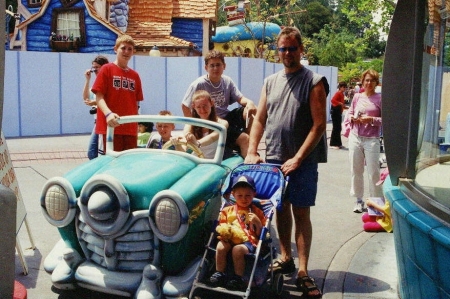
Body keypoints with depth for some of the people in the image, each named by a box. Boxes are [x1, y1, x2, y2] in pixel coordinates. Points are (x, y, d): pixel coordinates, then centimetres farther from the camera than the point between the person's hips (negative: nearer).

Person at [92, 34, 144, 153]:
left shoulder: (135, 75, 14)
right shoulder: (107, 69, 1)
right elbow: (99, 97, -7)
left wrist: (136, 124, 12)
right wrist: (108, 114, -24)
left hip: (131, 128, 5)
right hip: (111, 126, -5)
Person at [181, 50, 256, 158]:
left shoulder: (227, 81, 4)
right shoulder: (199, 84, -11)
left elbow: (240, 98, 0)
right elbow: (185, 106, -8)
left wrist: (249, 102, -24)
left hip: (227, 117, 6)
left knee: (248, 112, -22)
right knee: (244, 139, -23)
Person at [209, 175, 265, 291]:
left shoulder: (257, 212, 14)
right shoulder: (228, 210, 20)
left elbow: (261, 233, 10)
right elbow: (220, 227, 20)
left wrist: (257, 222, -8)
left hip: (248, 241, -2)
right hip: (229, 240, 3)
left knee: (237, 249, -34)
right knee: (221, 246, -30)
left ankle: (238, 278, -18)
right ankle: (219, 273, -15)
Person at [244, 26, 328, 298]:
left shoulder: (314, 82, -5)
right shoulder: (270, 82, 11)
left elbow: (319, 125, -11)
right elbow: (260, 120, 12)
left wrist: (298, 159, -16)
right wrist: (251, 151, 0)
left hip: (302, 161, -5)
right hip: (273, 158, 5)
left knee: (301, 213, -3)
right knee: (281, 209, 12)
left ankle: (303, 272, 1)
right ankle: (285, 258, 27)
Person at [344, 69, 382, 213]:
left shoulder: (380, 98, -2)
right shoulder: (357, 96, 8)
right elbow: (349, 113, 15)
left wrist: (371, 120, -17)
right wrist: (352, 118, -6)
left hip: (372, 139, -4)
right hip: (355, 137, 4)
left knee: (373, 172, -2)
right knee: (356, 170, 8)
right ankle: (359, 200, 20)